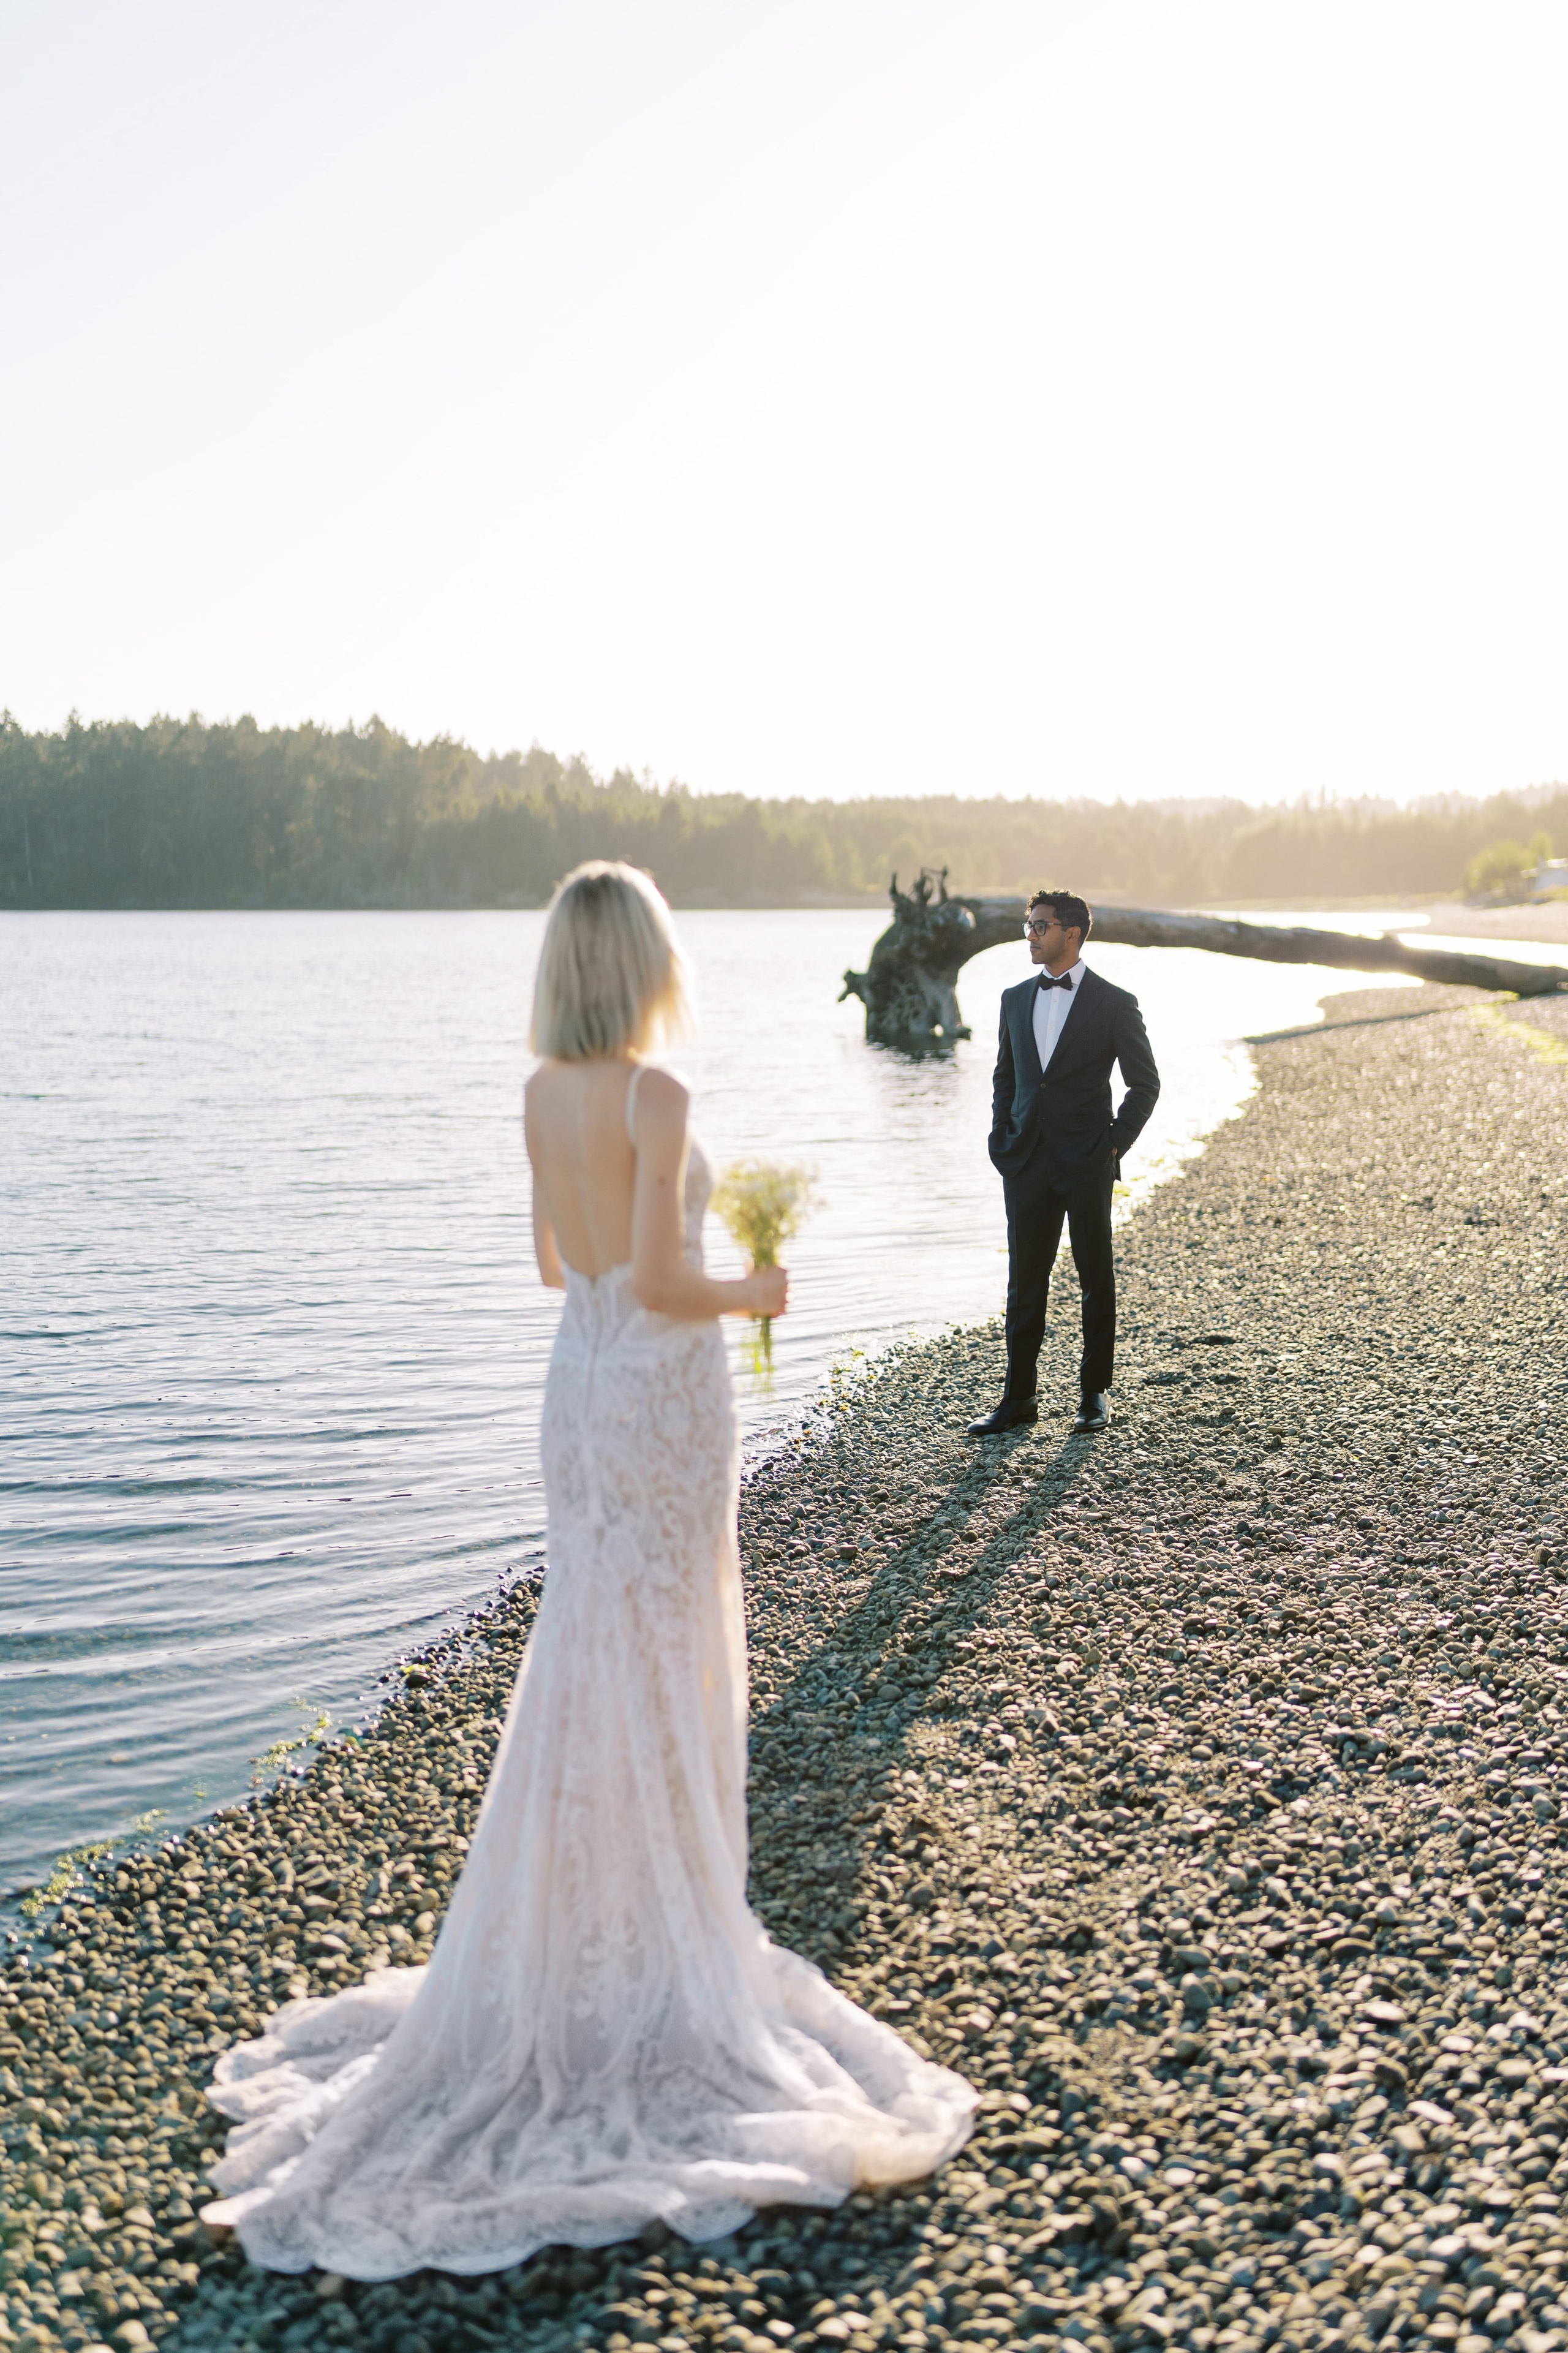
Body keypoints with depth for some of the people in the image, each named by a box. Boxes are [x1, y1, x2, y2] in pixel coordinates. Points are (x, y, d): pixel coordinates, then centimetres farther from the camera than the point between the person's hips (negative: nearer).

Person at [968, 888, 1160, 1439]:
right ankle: (1018, 1398, 13)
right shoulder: (1015, 999, 10)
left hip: (1086, 1165, -4)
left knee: (1096, 1278, 6)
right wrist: (1003, 1141, 7)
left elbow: (1145, 1083, 0)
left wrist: (1115, 1145, -7)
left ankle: (1094, 1393, 17)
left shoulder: (1114, 1004, -4)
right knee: (1024, 1281, 6)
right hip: (1027, 1162, 4)